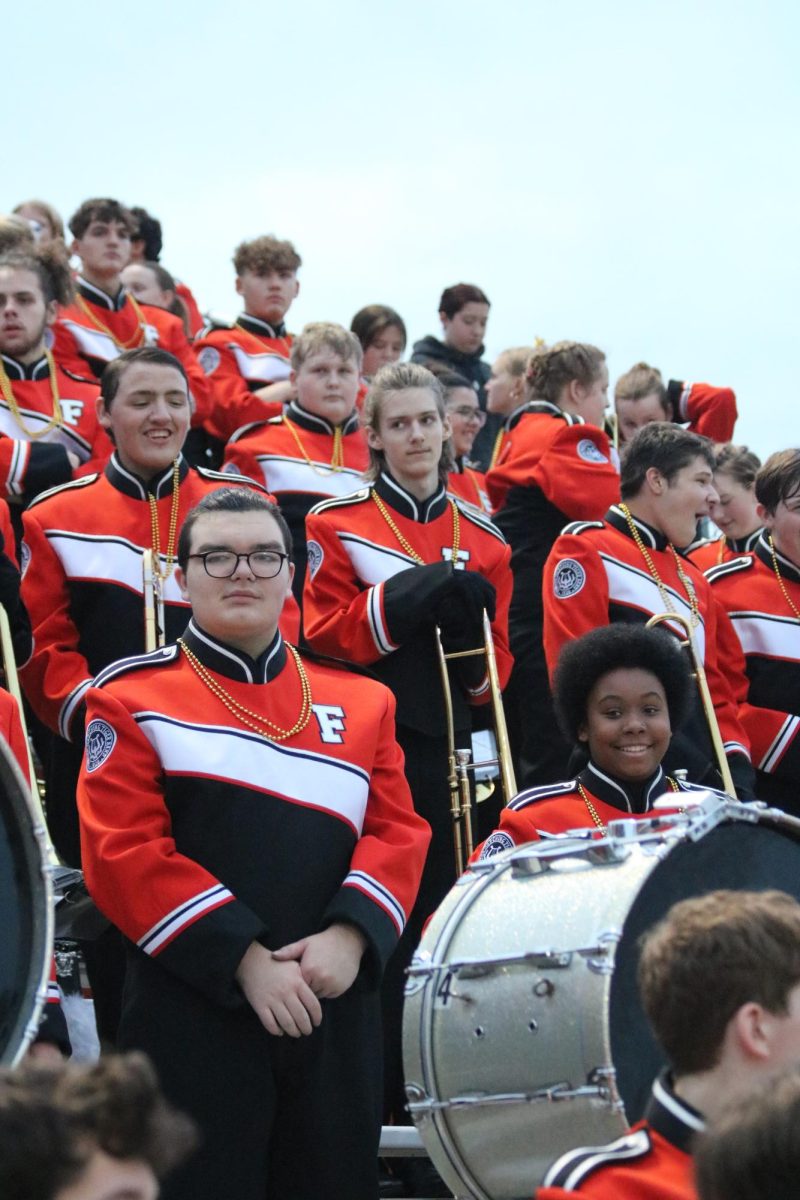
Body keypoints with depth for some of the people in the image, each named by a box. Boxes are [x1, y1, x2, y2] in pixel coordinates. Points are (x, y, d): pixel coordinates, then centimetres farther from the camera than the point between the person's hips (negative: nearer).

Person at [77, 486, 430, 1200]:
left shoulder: (363, 703, 13)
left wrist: (351, 933, -14)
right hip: (192, 1021, -4)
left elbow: (398, 832, 5)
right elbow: (123, 853, -9)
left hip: (335, 1021, 4)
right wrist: (244, 958, -16)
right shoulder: (134, 700, 1)